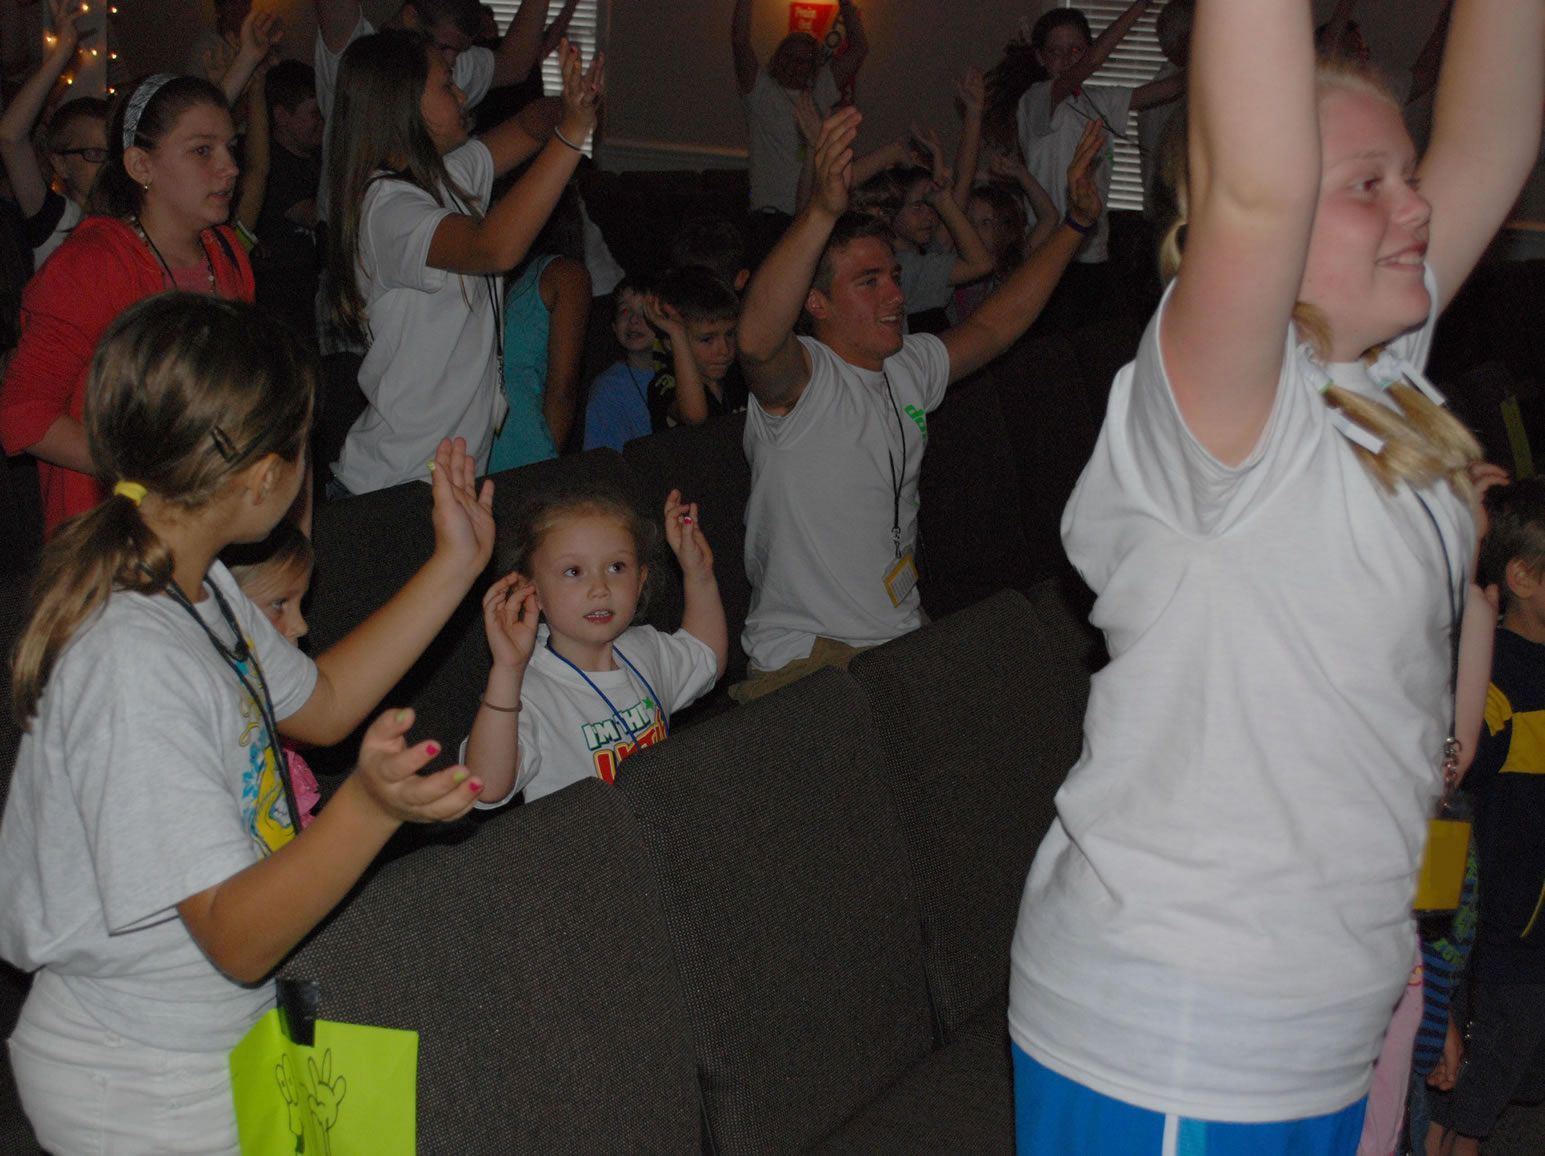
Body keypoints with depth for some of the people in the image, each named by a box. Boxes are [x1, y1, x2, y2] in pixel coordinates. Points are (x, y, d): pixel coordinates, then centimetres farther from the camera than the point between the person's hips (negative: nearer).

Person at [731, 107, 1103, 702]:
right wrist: (823, 211, -50)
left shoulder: (910, 366, 13)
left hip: (905, 634, 8)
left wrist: (1075, 223, 21)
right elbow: (757, 340, -37)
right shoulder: (798, 377, -13)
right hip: (807, 653, -8)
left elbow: (995, 325, 26)